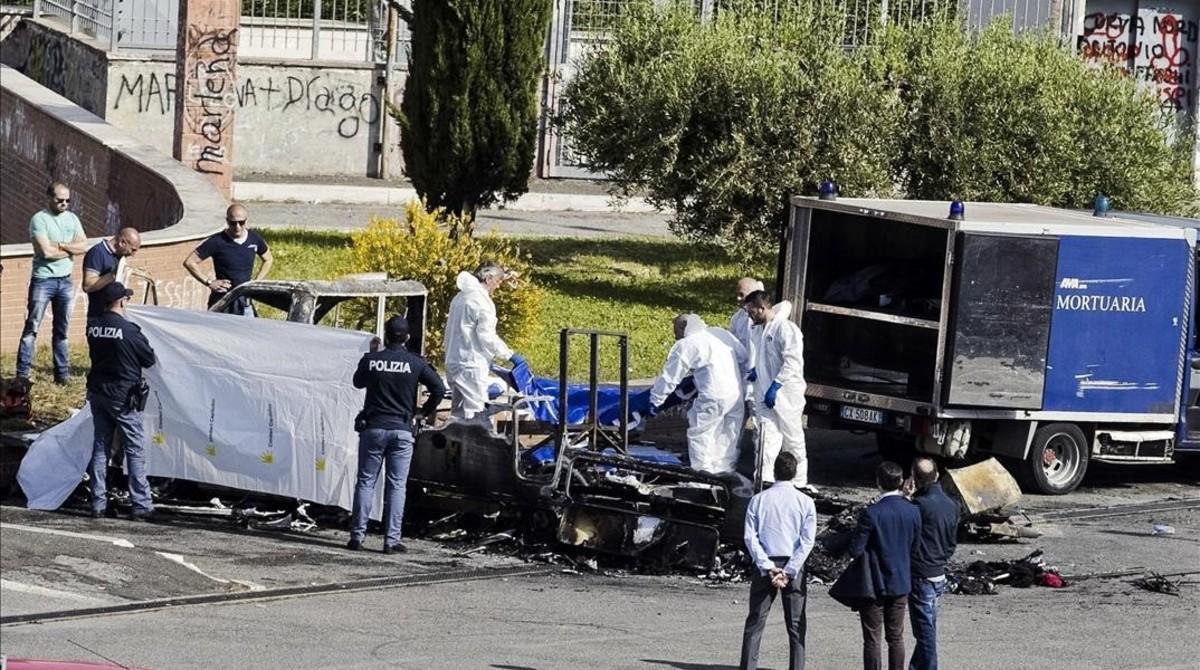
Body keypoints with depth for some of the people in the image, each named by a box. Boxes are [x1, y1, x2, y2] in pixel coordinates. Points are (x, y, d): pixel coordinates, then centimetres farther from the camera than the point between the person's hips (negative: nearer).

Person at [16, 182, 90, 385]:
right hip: (43, 279, -6)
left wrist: (60, 245, -13)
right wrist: (71, 249, -6)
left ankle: (61, 373, 16)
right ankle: (22, 373, -8)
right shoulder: (39, 220, -10)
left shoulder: (72, 218, 9)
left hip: (65, 281, 6)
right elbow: (46, 251, -20)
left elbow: (84, 246, -1)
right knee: (32, 327, -7)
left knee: (62, 329, 10)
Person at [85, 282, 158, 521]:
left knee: (100, 447, 13)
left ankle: (98, 503, 12)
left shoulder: (93, 327, -1)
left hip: (98, 393, 6)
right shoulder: (129, 330, -18)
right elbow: (150, 359, -8)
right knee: (135, 450, 1)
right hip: (123, 397, -6)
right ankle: (141, 506, -1)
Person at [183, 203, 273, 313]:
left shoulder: (254, 239, 3)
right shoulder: (217, 242, -10)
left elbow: (269, 260, 22)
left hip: (245, 303, 4)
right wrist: (209, 282, -11)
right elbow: (189, 262, -8)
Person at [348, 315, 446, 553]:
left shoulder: (371, 360, -3)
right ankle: (391, 540, -1)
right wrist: (427, 412, 9)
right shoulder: (415, 363, -5)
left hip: (372, 428, 0)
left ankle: (357, 536, 4)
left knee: (366, 482, 7)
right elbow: (439, 389, -7)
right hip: (401, 430, 0)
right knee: (396, 485, 3)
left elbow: (358, 382, 16)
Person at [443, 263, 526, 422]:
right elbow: (487, 337, -16)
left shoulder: (461, 297, 14)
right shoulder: (482, 302, -14)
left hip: (453, 362, 9)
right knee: (475, 414, -8)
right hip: (471, 366, -9)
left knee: (458, 412, 12)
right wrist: (510, 355, -8)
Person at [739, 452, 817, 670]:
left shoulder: (759, 500, 0)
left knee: (755, 623, 4)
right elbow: (807, 540, -8)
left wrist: (768, 568, -8)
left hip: (766, 565, 0)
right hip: (793, 567, 0)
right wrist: (788, 572, -9)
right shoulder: (805, 502, -2)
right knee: (796, 626, 4)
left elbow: (750, 537, -6)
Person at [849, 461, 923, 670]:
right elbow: (915, 546, 4)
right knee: (896, 637, 13)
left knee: (872, 639, 4)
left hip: (875, 584, -4)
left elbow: (855, 551, -18)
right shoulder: (913, 512, -5)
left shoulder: (872, 513, -20)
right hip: (901, 583, 4)